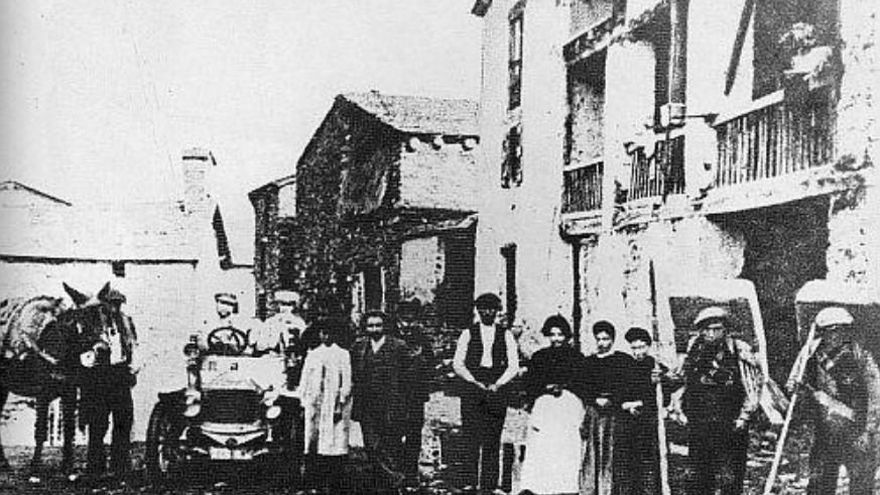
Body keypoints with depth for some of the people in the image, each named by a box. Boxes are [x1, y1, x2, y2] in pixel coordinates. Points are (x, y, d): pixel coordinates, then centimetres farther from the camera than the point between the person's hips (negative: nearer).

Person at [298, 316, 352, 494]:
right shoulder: (312, 355, 14)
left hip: (334, 403, -3)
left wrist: (340, 405, -9)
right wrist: (303, 404, 7)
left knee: (335, 443, -6)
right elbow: (304, 381, 14)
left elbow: (346, 382, 0)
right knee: (311, 444, -1)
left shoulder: (343, 355, 5)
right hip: (314, 403, 3)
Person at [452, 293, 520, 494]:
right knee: (471, 438, -8)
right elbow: (457, 364, 4)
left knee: (492, 440, 0)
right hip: (472, 389, -1)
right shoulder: (468, 334, 8)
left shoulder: (506, 335, 10)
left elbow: (513, 366, 6)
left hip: (497, 390, 1)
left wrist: (497, 384, -7)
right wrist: (475, 382, -7)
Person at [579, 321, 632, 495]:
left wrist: (610, 401, -8)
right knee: (589, 457, -5)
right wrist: (596, 400, -2)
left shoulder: (624, 360, 9)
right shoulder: (588, 362, 19)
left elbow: (628, 387, 2)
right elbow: (583, 390, 15)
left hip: (615, 412, -2)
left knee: (611, 456, -9)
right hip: (592, 412, 2)